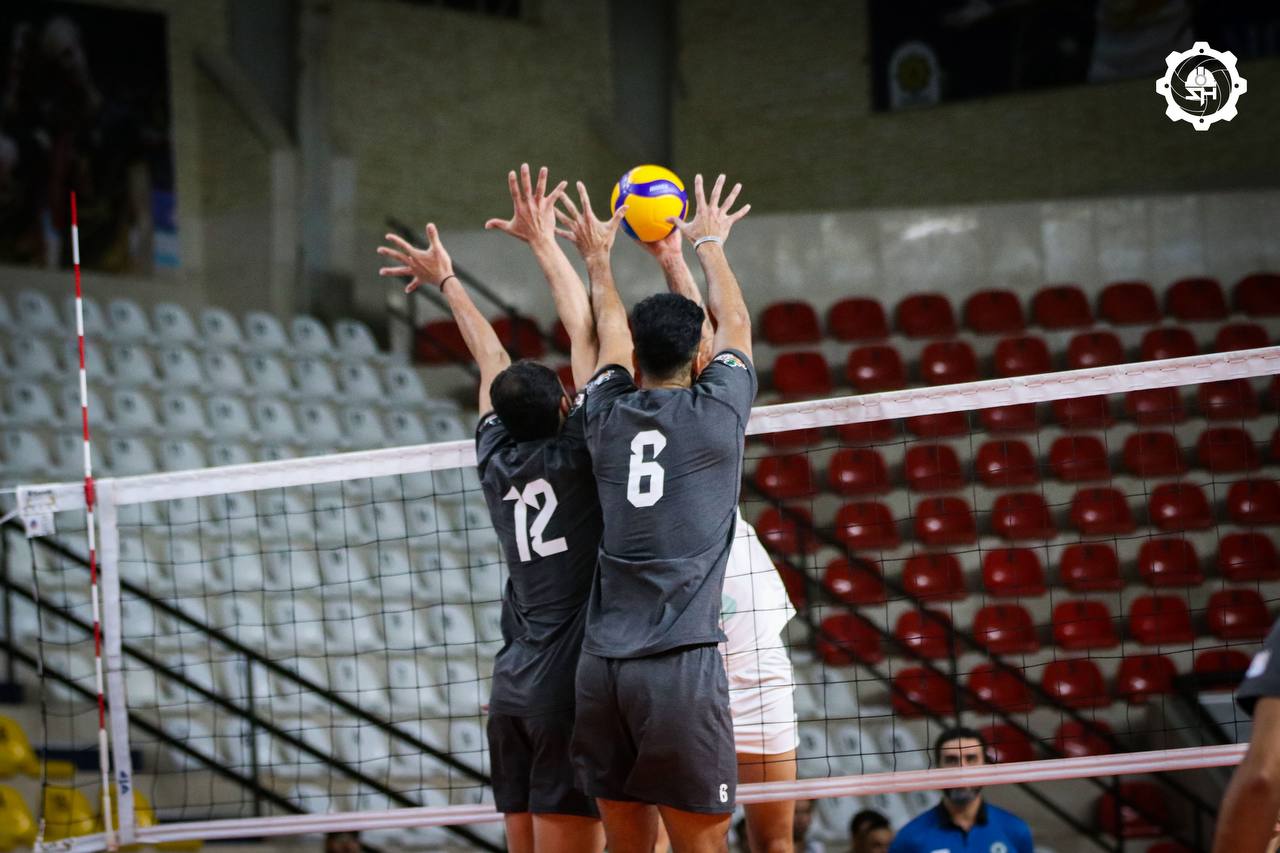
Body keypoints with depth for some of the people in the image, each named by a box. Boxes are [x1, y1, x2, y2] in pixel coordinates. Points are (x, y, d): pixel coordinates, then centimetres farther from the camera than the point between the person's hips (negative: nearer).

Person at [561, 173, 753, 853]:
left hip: (601, 667, 4)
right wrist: (708, 243, 39)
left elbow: (611, 335, 31)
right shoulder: (716, 412, 2)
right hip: (681, 666, -4)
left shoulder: (608, 414, 9)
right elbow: (736, 324, 22)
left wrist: (597, 257, 47)